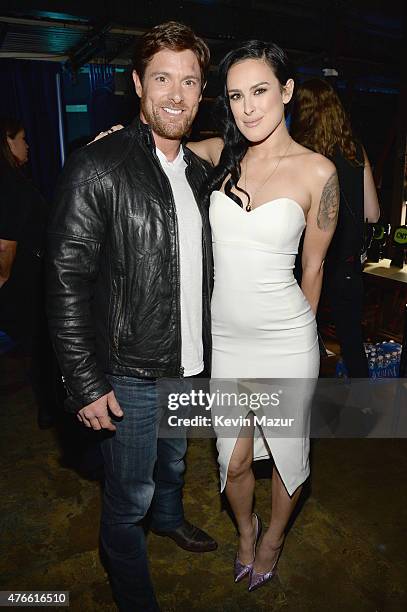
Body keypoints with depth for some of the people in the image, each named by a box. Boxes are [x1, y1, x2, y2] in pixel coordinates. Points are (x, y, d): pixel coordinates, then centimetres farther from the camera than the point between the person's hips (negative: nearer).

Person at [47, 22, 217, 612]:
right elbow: (67, 281, -17)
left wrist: (205, 349, 12)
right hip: (129, 374, -6)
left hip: (188, 365, 7)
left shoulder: (199, 171, 6)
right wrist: (86, 384, -18)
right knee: (129, 496, 11)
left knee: (174, 459, 30)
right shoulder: (97, 167, -16)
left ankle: (169, 516, 61)